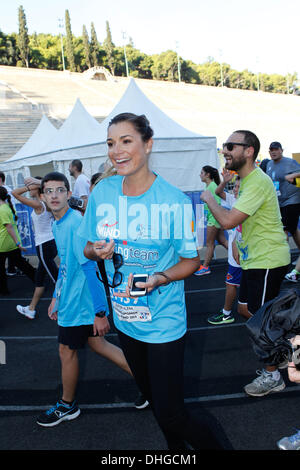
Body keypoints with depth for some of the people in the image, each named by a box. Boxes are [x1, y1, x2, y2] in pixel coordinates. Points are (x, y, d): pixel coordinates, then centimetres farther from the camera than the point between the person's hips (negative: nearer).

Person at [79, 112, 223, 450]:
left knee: (170, 415, 0)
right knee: (151, 395, 24)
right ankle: (176, 448, 52)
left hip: (164, 321, -5)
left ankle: (212, 445, 31)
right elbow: (89, 248, 6)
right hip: (125, 318, 5)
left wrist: (159, 279, -28)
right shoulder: (101, 192, -5)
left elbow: (191, 260, -9)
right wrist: (96, 251, -17)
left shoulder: (174, 200, -17)